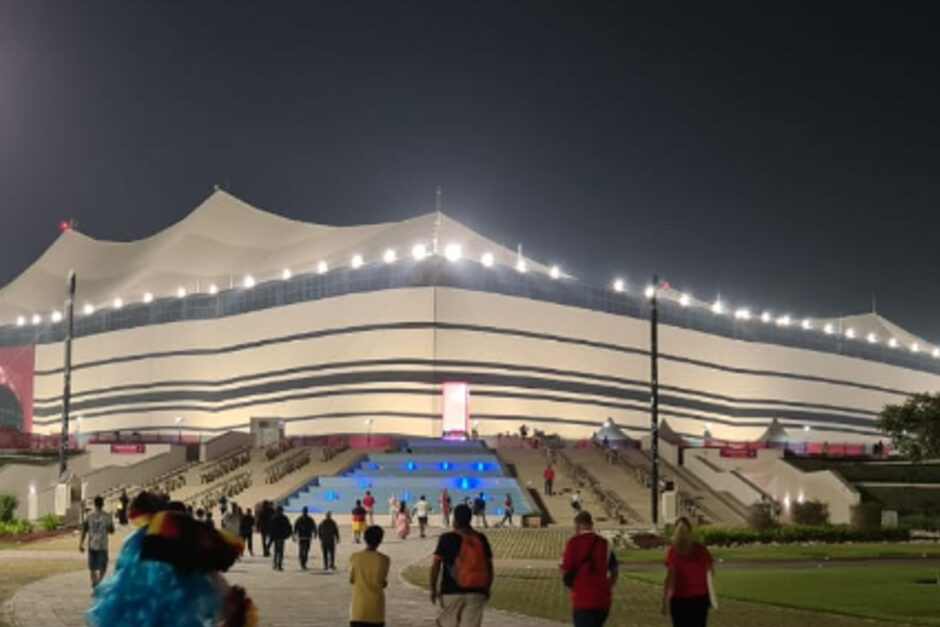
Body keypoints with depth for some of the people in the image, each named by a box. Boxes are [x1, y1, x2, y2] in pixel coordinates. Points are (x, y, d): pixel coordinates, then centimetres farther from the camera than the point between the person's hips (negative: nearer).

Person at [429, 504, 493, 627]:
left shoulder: (447, 539, -6)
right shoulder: (481, 539, 4)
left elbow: (436, 565, -7)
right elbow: (489, 565, 7)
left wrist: (433, 588, 0)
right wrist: (487, 589, 16)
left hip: (451, 591, -2)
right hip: (476, 592, 3)